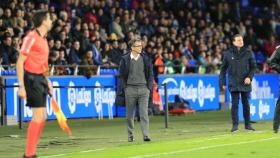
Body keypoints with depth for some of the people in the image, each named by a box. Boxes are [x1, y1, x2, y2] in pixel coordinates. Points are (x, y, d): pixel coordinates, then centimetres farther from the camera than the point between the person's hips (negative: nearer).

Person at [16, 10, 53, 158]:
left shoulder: (43, 39, 14)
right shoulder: (31, 37, -12)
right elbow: (20, 62, -15)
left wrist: (47, 81, 18)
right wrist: (21, 86, -20)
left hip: (40, 79, 9)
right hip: (32, 79, -9)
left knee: (42, 118, 10)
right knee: (38, 116, -11)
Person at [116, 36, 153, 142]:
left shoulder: (145, 59, 6)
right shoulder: (125, 59, 0)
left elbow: (150, 74, 11)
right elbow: (121, 76, 2)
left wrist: (149, 88, 2)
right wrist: (122, 90, -4)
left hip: (143, 89, 1)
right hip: (130, 89, -1)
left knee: (144, 113, -7)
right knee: (130, 114, 6)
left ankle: (146, 135, -11)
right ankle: (130, 135, 17)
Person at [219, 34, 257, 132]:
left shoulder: (248, 53, 2)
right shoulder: (228, 54, 2)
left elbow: (253, 67, 6)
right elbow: (223, 69, 6)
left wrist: (249, 77, -9)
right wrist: (222, 82, 2)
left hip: (245, 84, 1)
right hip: (234, 84, -1)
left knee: (246, 104, 8)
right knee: (234, 104, -5)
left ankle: (247, 124, 17)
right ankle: (235, 125, -2)